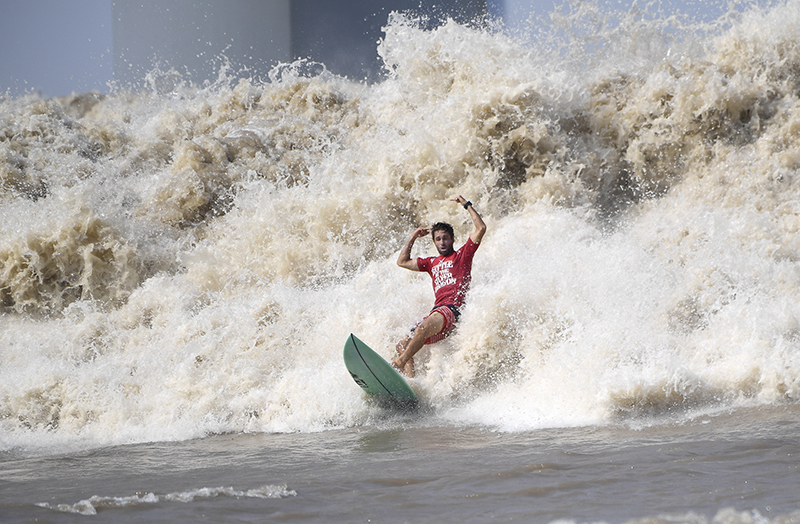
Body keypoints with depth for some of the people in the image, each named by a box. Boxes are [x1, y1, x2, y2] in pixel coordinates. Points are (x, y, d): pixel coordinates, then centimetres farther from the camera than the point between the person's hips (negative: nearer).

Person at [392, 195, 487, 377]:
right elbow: (402, 262, 37)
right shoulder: (432, 263, 30)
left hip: (453, 309, -8)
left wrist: (467, 205, 11)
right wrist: (414, 237, 34)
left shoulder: (463, 254, 14)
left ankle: (399, 363, -51)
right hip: (437, 310, 8)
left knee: (425, 326, -37)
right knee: (404, 344, -10)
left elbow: (481, 228, 5)